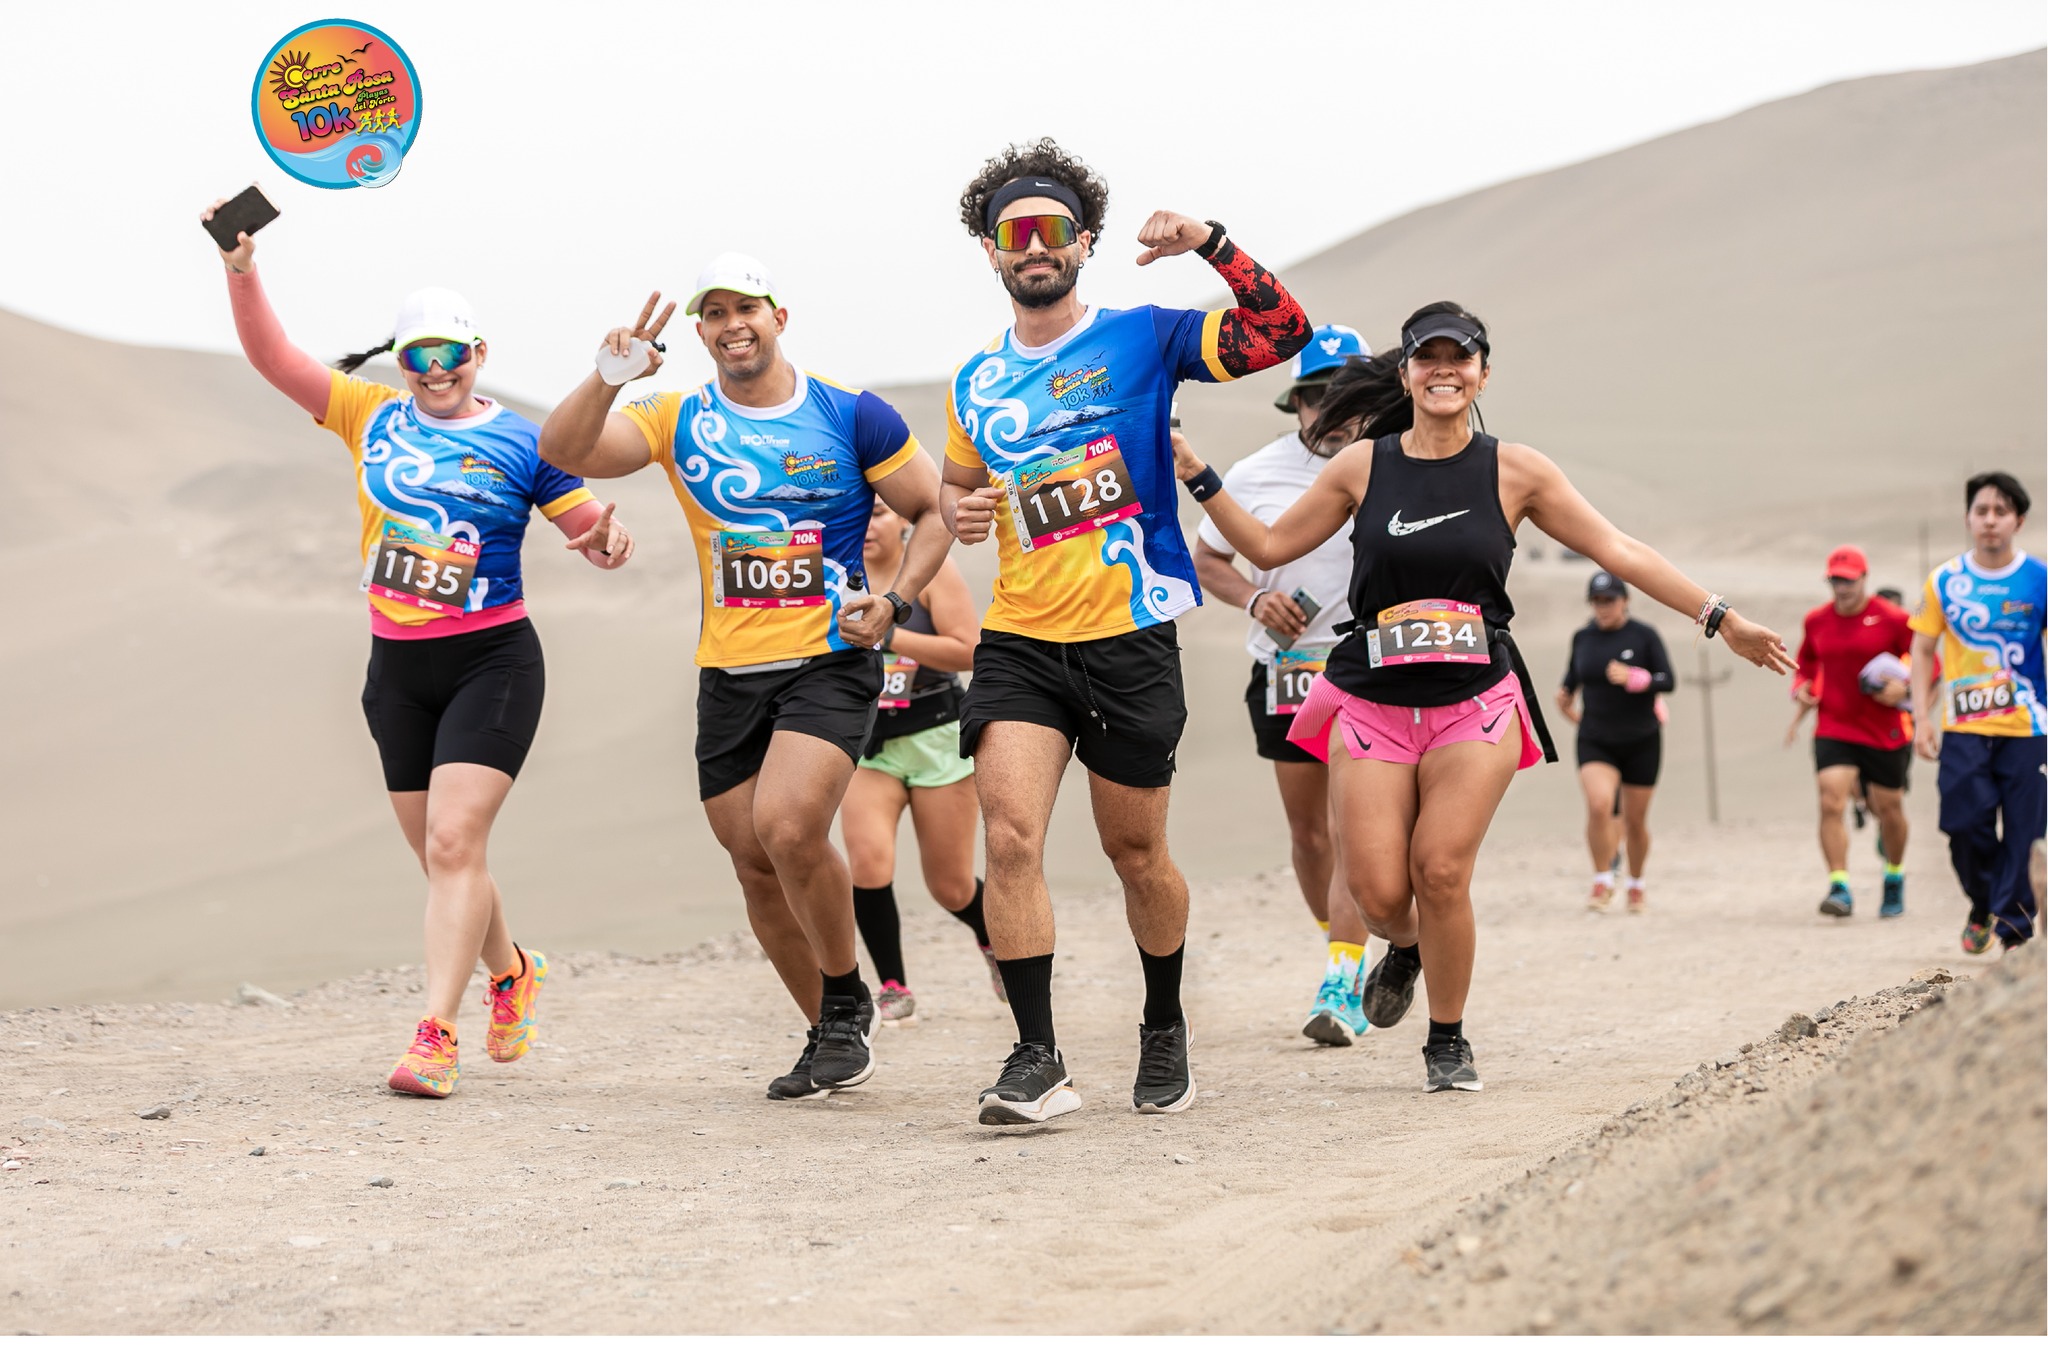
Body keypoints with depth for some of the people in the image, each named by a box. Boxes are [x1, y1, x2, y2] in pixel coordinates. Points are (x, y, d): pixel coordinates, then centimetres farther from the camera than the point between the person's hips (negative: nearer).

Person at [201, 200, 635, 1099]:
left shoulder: (521, 445, -1)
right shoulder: (372, 418, 6)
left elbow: (589, 531, 2)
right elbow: (271, 356, 1)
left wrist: (608, 540, -22)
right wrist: (241, 268, -14)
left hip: (492, 662, -4)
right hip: (397, 668, 4)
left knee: (454, 841, -17)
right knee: (440, 857, 13)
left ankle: (435, 1034, -19)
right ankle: (511, 973, 39)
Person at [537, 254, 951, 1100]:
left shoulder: (852, 417, 0)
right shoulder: (679, 422, 5)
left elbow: (933, 512, 7)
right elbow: (564, 453, -8)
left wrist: (896, 602, -8)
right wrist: (611, 377, -25)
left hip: (830, 661, -4)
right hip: (728, 674, 4)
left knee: (787, 828, -24)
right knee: (755, 866, 7)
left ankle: (847, 1002, -1)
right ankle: (829, 1034, 26)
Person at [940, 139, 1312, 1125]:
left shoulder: (1141, 339, 0)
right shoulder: (976, 383, 12)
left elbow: (1283, 334, -9)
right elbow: (957, 484, 28)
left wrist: (1211, 245, -20)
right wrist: (958, 514, 5)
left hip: (1129, 638, -2)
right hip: (1019, 643, 3)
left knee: (1136, 854, 8)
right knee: (1009, 834, -16)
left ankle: (1165, 1033, 31)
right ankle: (1037, 1060, -12)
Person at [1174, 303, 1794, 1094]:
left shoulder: (1515, 472, 3)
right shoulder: (1363, 465, 5)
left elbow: (1617, 552, 6)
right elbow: (1269, 546, 14)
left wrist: (1721, 619, 4)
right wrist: (1197, 480, 5)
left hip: (1475, 704, -1)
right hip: (1372, 702, 1)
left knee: (1441, 873, -13)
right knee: (1377, 891, -6)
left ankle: (1448, 1041, 10)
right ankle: (1404, 949, 33)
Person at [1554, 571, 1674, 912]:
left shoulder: (1644, 635, -6)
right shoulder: (1583, 637, 3)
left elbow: (1667, 680, -11)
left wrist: (1632, 677, -26)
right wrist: (1566, 696, 3)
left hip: (1641, 742, -1)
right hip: (1596, 741, 1)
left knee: (1635, 820, 7)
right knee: (1598, 805, -22)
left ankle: (1636, 884, 30)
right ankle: (1602, 883, -8)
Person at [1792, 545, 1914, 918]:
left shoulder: (1893, 619, -6)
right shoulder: (1816, 621, 6)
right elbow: (1807, 662, 23)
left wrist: (1905, 686, -19)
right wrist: (1801, 686, 2)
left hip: (1884, 732, -2)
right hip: (1833, 730, 2)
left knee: (1889, 808, 9)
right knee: (1831, 803, -17)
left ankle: (1895, 880, 35)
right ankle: (1839, 888, -17)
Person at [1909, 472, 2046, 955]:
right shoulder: (1944, 582, 4)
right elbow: (1923, 649, 10)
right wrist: (1922, 717, 2)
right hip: (1963, 728, 1)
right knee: (1966, 825, -5)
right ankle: (1983, 908, 21)